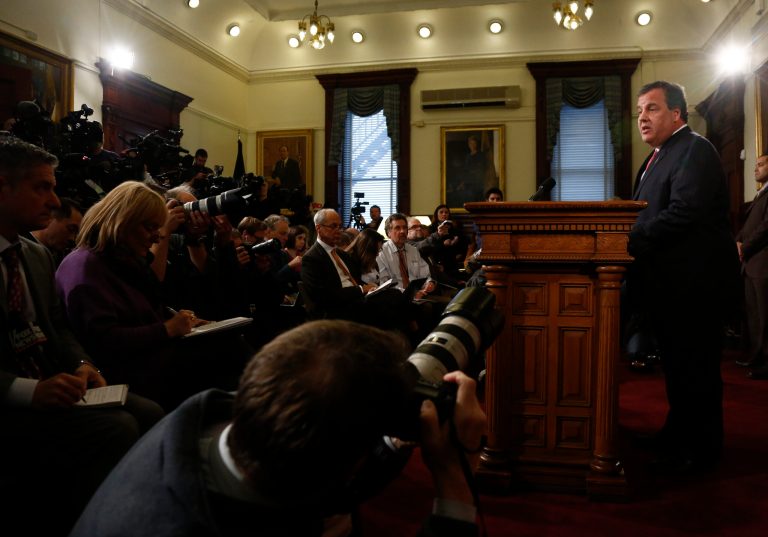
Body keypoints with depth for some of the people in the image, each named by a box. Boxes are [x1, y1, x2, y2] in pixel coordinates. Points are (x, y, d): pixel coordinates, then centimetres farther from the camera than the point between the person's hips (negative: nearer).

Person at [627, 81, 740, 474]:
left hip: (694, 283, -10)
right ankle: (681, 438, 33)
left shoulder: (694, 150, -13)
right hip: (673, 283, 10)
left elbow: (684, 212, -27)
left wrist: (631, 241, -23)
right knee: (678, 365, 19)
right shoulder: (658, 157, 18)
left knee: (693, 370, 1)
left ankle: (697, 451, 15)